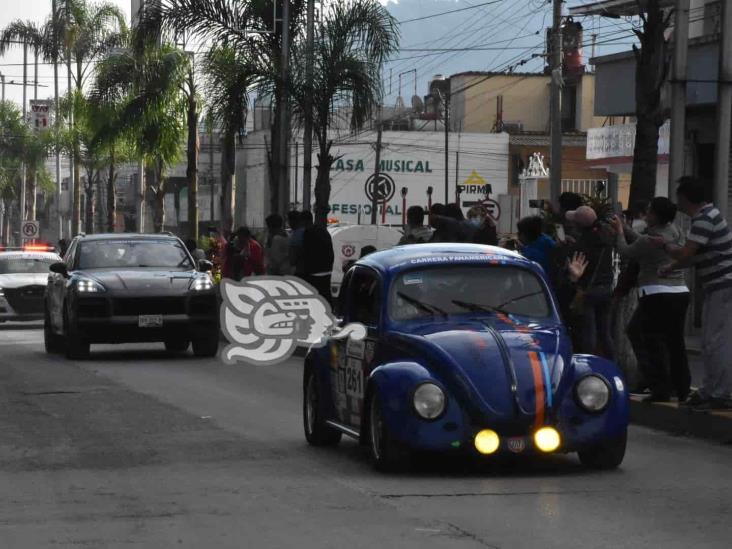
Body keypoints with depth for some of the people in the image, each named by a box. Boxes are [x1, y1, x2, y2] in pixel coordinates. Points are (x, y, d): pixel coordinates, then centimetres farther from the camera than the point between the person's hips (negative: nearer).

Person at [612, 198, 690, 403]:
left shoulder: (649, 240, -15)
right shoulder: (674, 232, 6)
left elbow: (625, 252, 2)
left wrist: (620, 232, 19)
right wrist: (624, 227, 25)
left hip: (656, 295, -7)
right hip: (680, 292, 7)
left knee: (655, 344, -3)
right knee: (676, 342, 13)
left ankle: (661, 389, -7)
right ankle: (682, 388, 16)